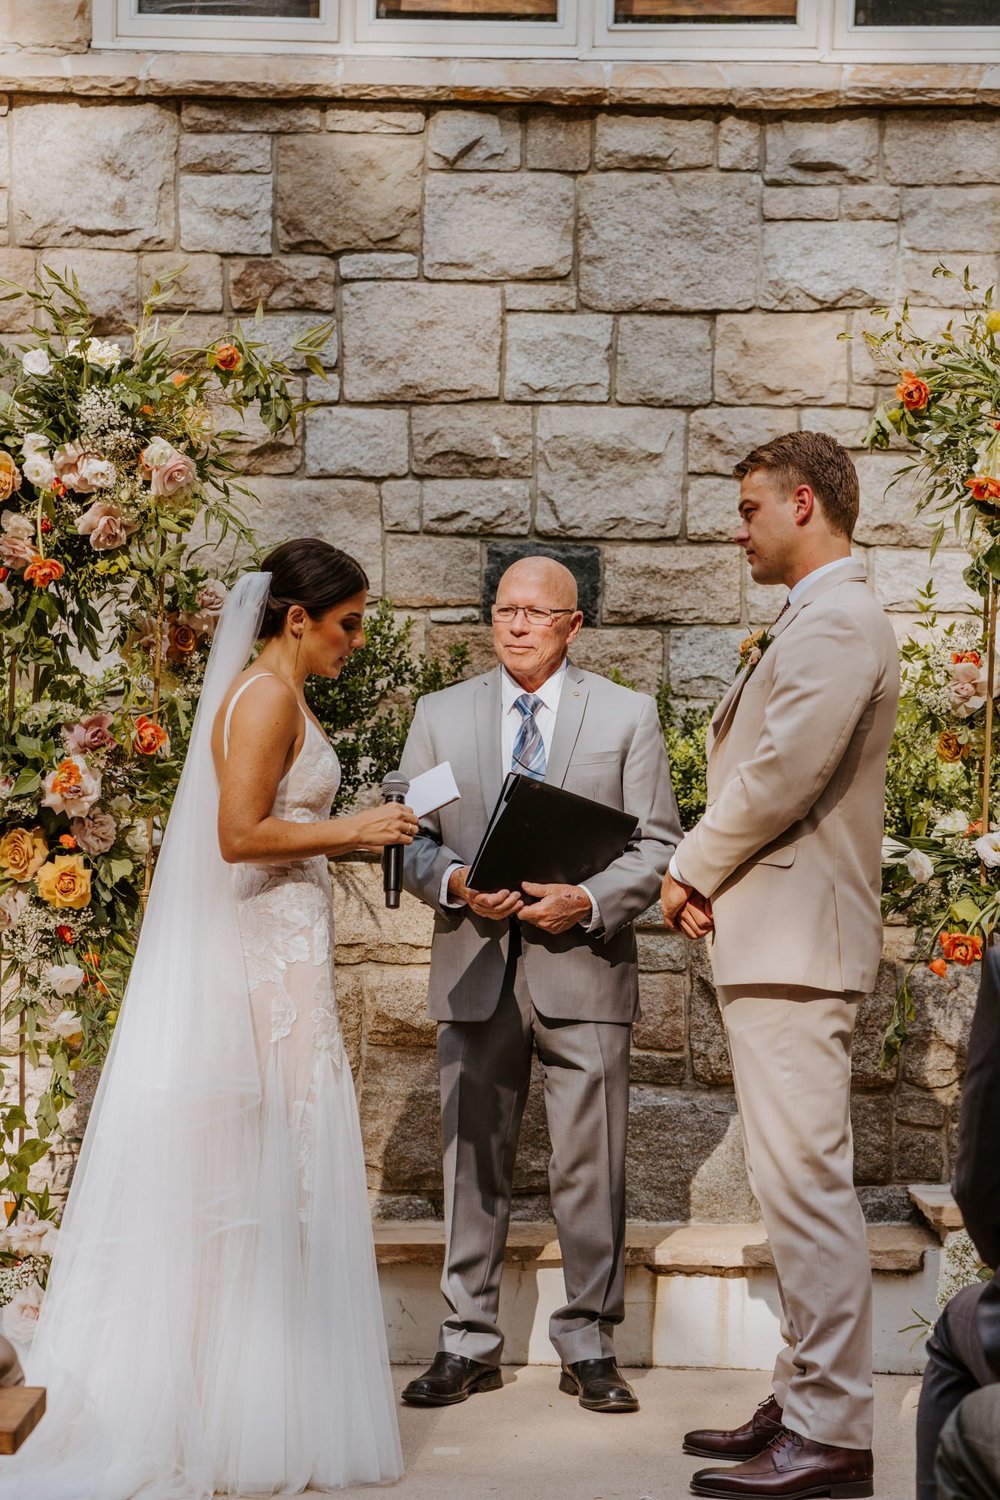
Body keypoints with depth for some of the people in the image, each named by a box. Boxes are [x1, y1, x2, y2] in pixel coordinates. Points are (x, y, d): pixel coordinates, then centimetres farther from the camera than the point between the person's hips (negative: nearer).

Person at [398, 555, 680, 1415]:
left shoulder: (627, 716, 6)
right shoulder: (439, 715, 11)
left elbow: (657, 845, 2)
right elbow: (410, 840, 9)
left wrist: (586, 901, -15)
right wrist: (455, 883, -12)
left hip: (583, 967, -1)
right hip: (475, 970, 2)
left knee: (591, 1170, 2)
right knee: (474, 1165, 7)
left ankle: (590, 1346, 13)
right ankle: (470, 1343, 17)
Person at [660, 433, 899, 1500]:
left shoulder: (836, 623, -13)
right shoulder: (812, 622, 20)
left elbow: (780, 777, -20)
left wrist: (691, 870, -6)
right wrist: (711, 877, 6)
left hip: (796, 939, -11)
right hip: (773, 940, 11)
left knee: (806, 1184, -9)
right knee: (795, 1184, 14)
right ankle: (804, 1402, 22)